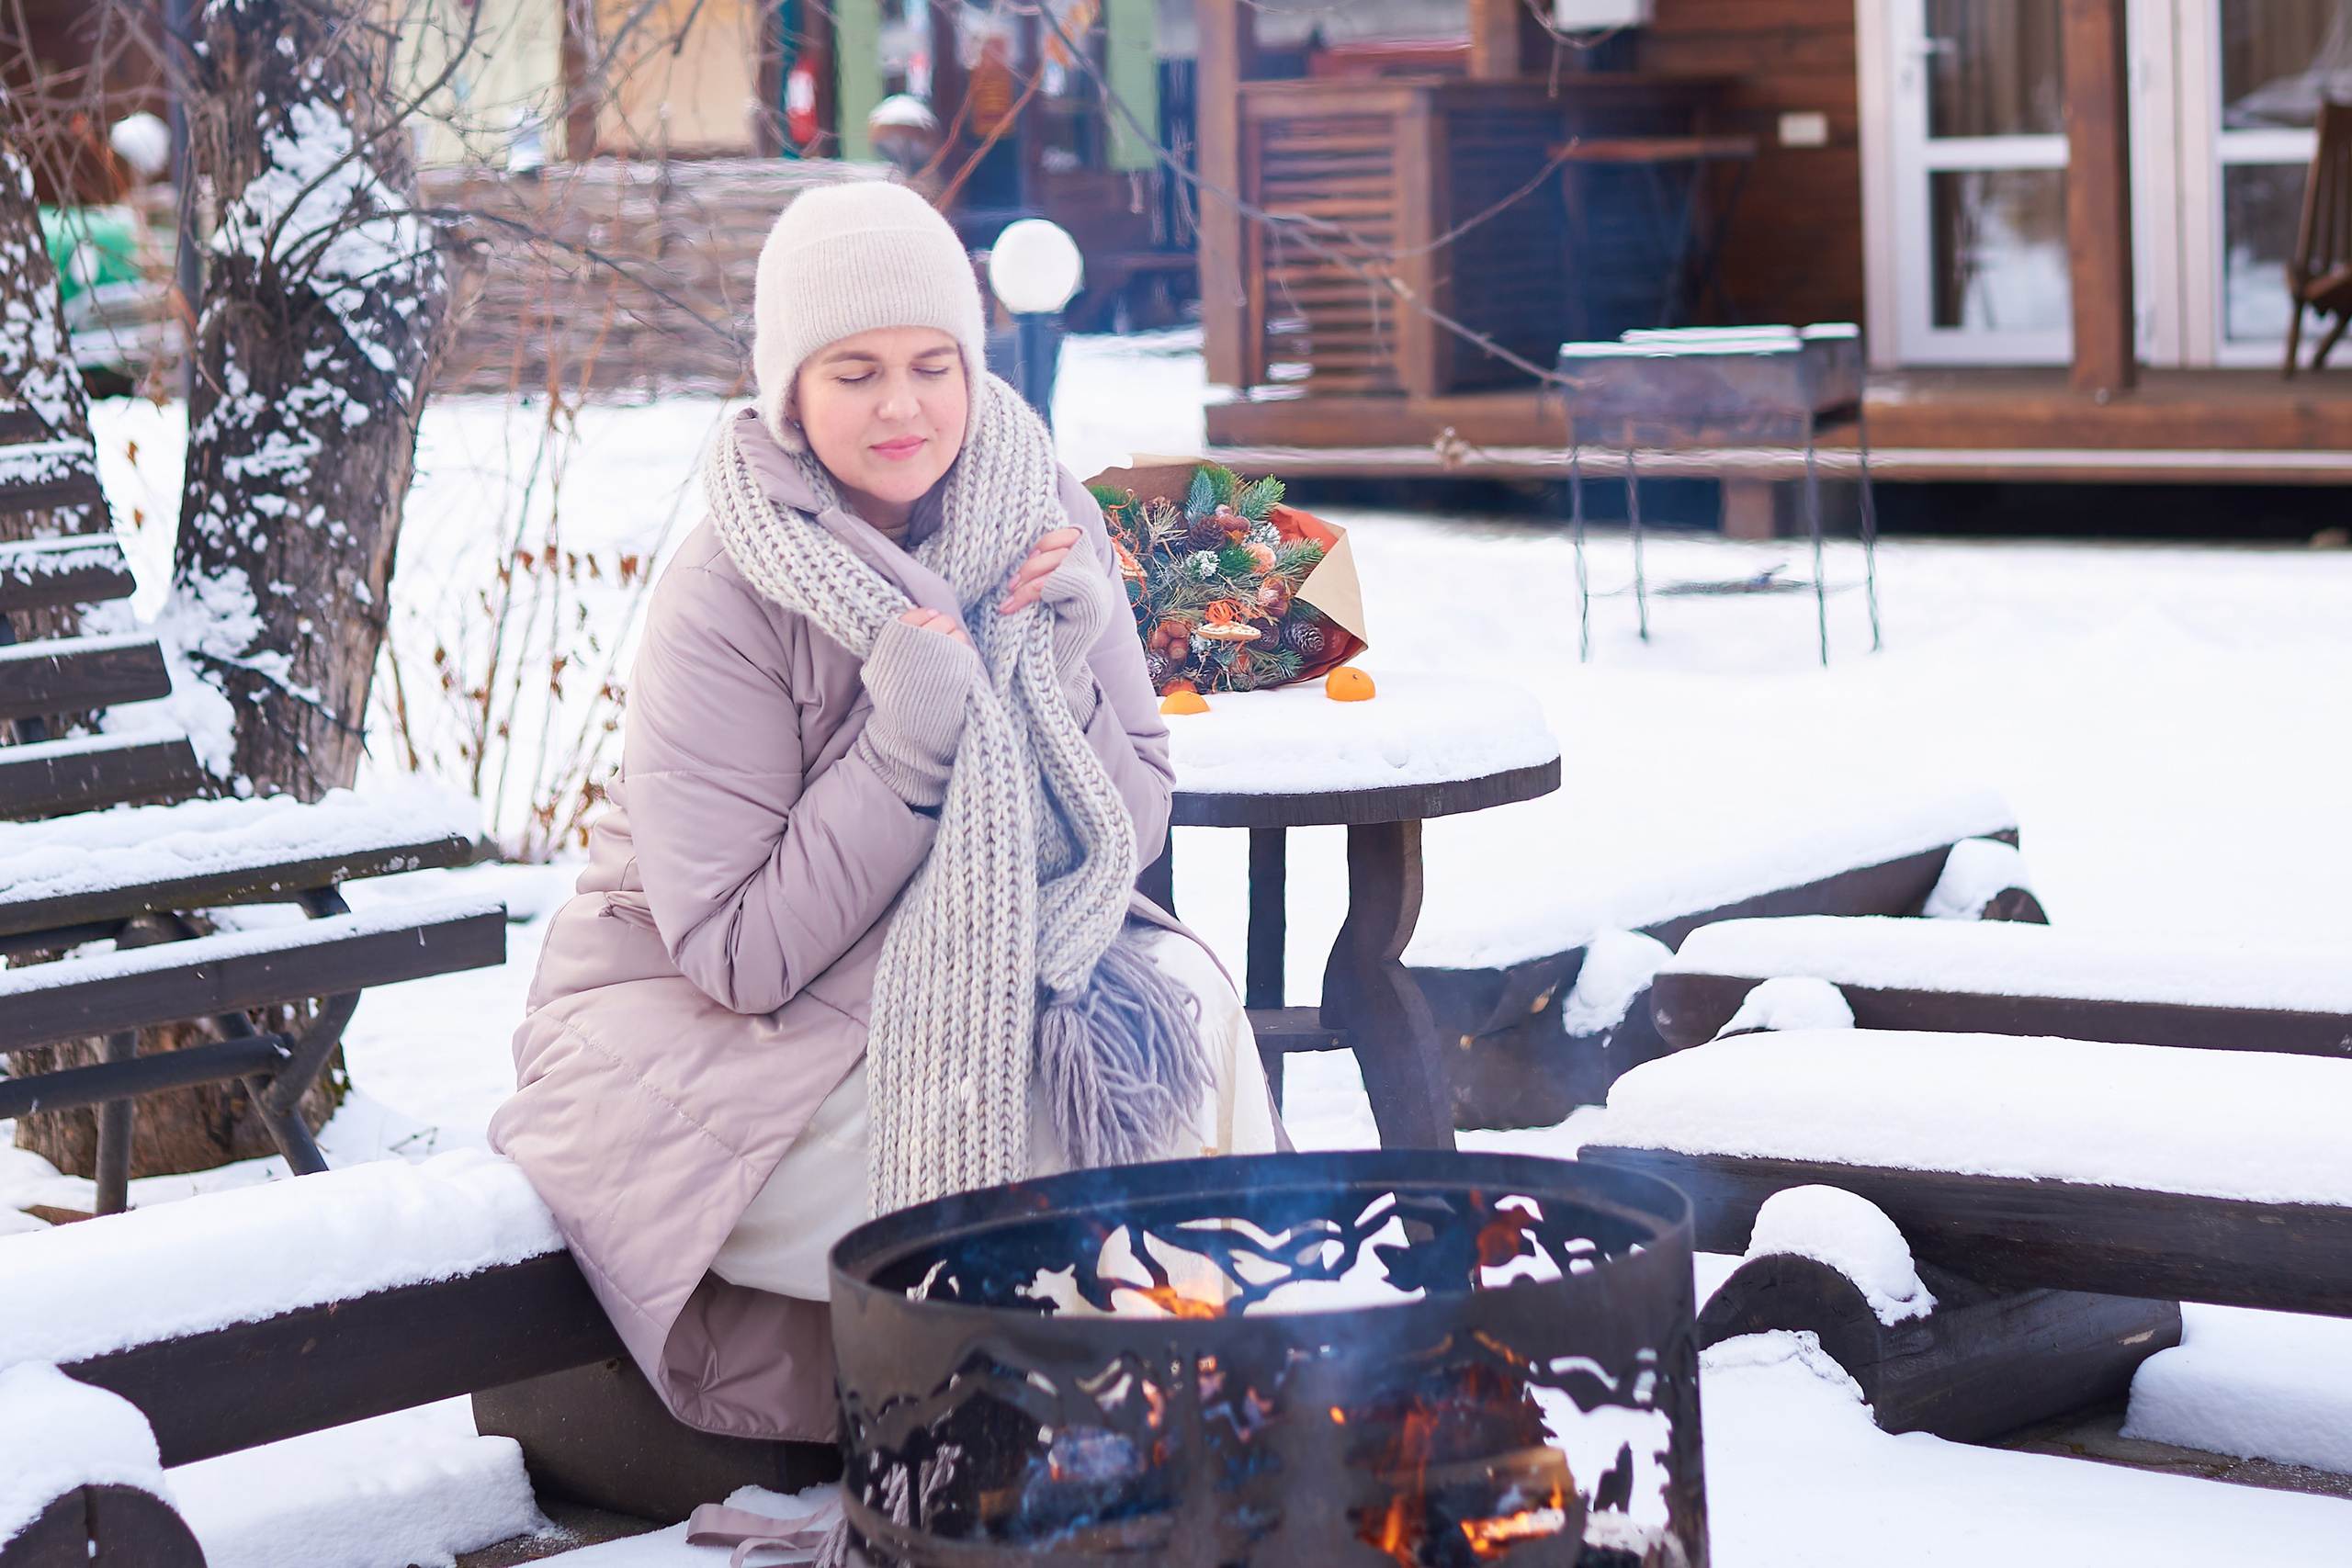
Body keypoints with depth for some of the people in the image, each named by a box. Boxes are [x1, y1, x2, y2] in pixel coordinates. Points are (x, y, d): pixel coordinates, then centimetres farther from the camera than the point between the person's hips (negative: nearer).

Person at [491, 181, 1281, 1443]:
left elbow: (1129, 836, -1)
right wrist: (905, 745, -29)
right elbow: (739, 954, -21)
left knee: (1188, 1019, -23)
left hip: (983, 978, 5)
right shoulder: (723, 603, -19)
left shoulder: (1046, 528, -3)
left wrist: (1059, 666, -19)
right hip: (712, 1034, -5)